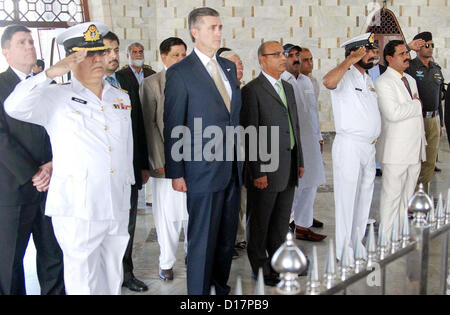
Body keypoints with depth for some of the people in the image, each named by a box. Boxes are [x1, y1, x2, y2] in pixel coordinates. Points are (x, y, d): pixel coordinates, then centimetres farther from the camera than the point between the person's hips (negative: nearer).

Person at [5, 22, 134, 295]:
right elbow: (15, 107, -20)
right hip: (78, 210, -4)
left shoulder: (121, 97, 13)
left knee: (113, 278, 17)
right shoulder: (56, 98, -2)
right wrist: (51, 73, -26)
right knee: (83, 283, 4)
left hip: (118, 208, 5)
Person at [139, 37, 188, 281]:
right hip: (166, 161, -3)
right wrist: (159, 162, -9)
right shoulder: (151, 83, -1)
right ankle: (166, 262, 22)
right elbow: (149, 125, -4)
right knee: (167, 214, 5)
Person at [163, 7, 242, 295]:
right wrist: (176, 174, -10)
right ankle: (199, 291, 18)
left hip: (232, 167, 6)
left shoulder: (229, 67, 13)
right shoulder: (180, 73, -7)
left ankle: (222, 287, 33)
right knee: (203, 240, 2)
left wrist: (239, 156, 10)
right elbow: (173, 127, -8)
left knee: (227, 236, 16)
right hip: (203, 171, -6)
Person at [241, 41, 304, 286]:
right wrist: (257, 172, -17)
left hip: (289, 169, 8)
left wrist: (300, 161, 15)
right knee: (259, 223, 6)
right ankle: (261, 269, 20)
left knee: (281, 221, 18)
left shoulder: (288, 87, 15)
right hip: (265, 169, -7)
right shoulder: (252, 90, -10)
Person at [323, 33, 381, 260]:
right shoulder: (345, 77, -10)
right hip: (349, 146, -9)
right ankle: (344, 254, 6)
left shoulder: (368, 80, 16)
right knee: (347, 199, -3)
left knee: (364, 198, 16)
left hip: (369, 146, 9)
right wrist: (351, 60, -28)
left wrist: (375, 134, 16)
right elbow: (328, 82, -35)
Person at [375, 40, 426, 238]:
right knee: (392, 195, -3)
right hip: (395, 151, -8)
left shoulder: (410, 80, 17)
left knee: (407, 194, 13)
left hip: (414, 150, 8)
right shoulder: (383, 82, -11)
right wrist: (417, 105, -10)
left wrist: (422, 144, 19)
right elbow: (393, 113, -25)